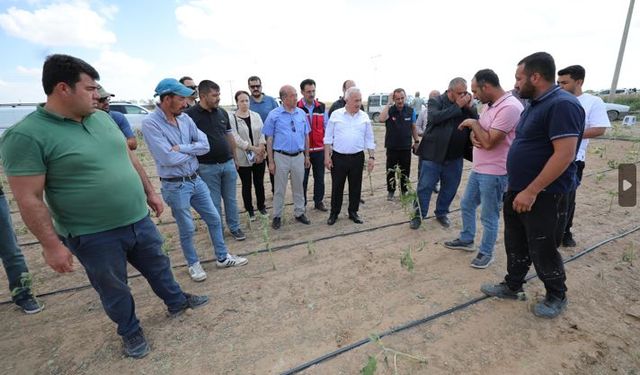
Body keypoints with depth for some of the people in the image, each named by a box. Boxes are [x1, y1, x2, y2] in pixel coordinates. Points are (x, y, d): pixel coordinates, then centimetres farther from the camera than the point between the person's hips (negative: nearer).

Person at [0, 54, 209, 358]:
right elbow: (29, 199, -16)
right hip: (93, 236, -5)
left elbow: (130, 158, 13)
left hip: (139, 221, 6)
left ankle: (176, 302, 48)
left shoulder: (102, 118, 4)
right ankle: (130, 331, 41)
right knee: (113, 289, 17)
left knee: (158, 267, 23)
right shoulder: (26, 135, -16)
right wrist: (51, 245, -14)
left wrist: (150, 193, 15)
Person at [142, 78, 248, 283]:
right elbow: (168, 158, -24)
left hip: (196, 179, 6)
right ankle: (193, 264, 33)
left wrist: (181, 148, -17)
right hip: (175, 186, -6)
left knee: (214, 219, 13)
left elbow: (205, 145, -3)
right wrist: (192, 151, -8)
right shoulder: (150, 123, -16)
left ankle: (222, 257, 30)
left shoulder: (185, 118, 2)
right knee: (187, 229, 9)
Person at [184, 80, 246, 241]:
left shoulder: (222, 113, 5)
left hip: (228, 163, 4)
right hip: (207, 167, -4)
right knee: (214, 202, 9)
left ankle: (234, 227, 28)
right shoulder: (190, 114, -10)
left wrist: (234, 158, 16)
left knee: (231, 198, 13)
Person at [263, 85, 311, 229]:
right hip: (281, 157, -3)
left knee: (298, 187, 14)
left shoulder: (302, 113, 4)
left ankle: (299, 213, 29)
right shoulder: (274, 115, -5)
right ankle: (277, 216, 23)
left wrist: (307, 156, 10)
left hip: (299, 156, 3)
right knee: (280, 189, 8)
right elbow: (269, 140, -3)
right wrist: (271, 162, -6)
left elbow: (306, 136, 11)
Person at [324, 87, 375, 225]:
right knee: (337, 187, 7)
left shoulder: (364, 117, 5)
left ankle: (353, 212, 26)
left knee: (356, 187, 10)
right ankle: (334, 213, 23)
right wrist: (327, 156, -5)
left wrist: (372, 157, 3)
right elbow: (328, 137, 1)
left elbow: (369, 140, 8)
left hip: (357, 157, 2)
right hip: (338, 157, -1)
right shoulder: (336, 115, -1)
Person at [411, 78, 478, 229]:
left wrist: (470, 107, -12)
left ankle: (441, 213, 32)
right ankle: (419, 214, 18)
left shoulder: (467, 104, 8)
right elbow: (435, 117, -23)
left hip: (455, 156, 4)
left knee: (450, 188, 13)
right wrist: (457, 106, -19)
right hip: (433, 153, -4)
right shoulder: (435, 101, -4)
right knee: (425, 186, 2)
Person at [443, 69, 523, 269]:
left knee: (489, 216, 4)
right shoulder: (489, 105, 9)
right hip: (478, 168, 9)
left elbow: (488, 142, -24)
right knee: (466, 205, 20)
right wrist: (474, 135, -9)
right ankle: (466, 240, 39)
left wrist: (473, 123, -11)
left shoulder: (510, 107, -21)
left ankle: (486, 253, 23)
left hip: (494, 173, -9)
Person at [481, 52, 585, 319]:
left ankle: (557, 296, 29)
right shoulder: (535, 104, 12)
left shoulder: (562, 105, -18)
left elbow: (565, 155, -25)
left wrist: (531, 191, -25)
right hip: (518, 190, 9)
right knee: (515, 244, 17)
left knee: (541, 248, 6)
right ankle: (512, 286, 33)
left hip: (542, 194, -9)